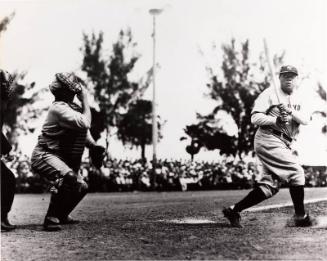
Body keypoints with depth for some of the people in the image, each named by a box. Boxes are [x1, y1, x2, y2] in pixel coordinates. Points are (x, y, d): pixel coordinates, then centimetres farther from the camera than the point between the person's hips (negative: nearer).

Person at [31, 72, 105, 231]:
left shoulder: (74, 107, 10)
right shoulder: (59, 107, -20)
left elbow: (84, 130, 18)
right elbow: (85, 124, -30)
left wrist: (93, 145, -1)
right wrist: (85, 100, -20)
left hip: (63, 157, 10)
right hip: (44, 155, -10)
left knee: (81, 187, 16)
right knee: (68, 177, -35)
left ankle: (61, 215, 36)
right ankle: (51, 218, -24)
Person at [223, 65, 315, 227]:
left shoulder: (298, 99, 17)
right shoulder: (270, 94, -1)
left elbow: (306, 120, 1)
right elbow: (255, 117, -8)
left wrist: (290, 111, -16)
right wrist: (276, 120, -22)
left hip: (283, 145, 7)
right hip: (268, 139, -7)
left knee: (270, 187, 4)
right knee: (296, 172, -12)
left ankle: (234, 210, 7)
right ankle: (301, 217, 0)